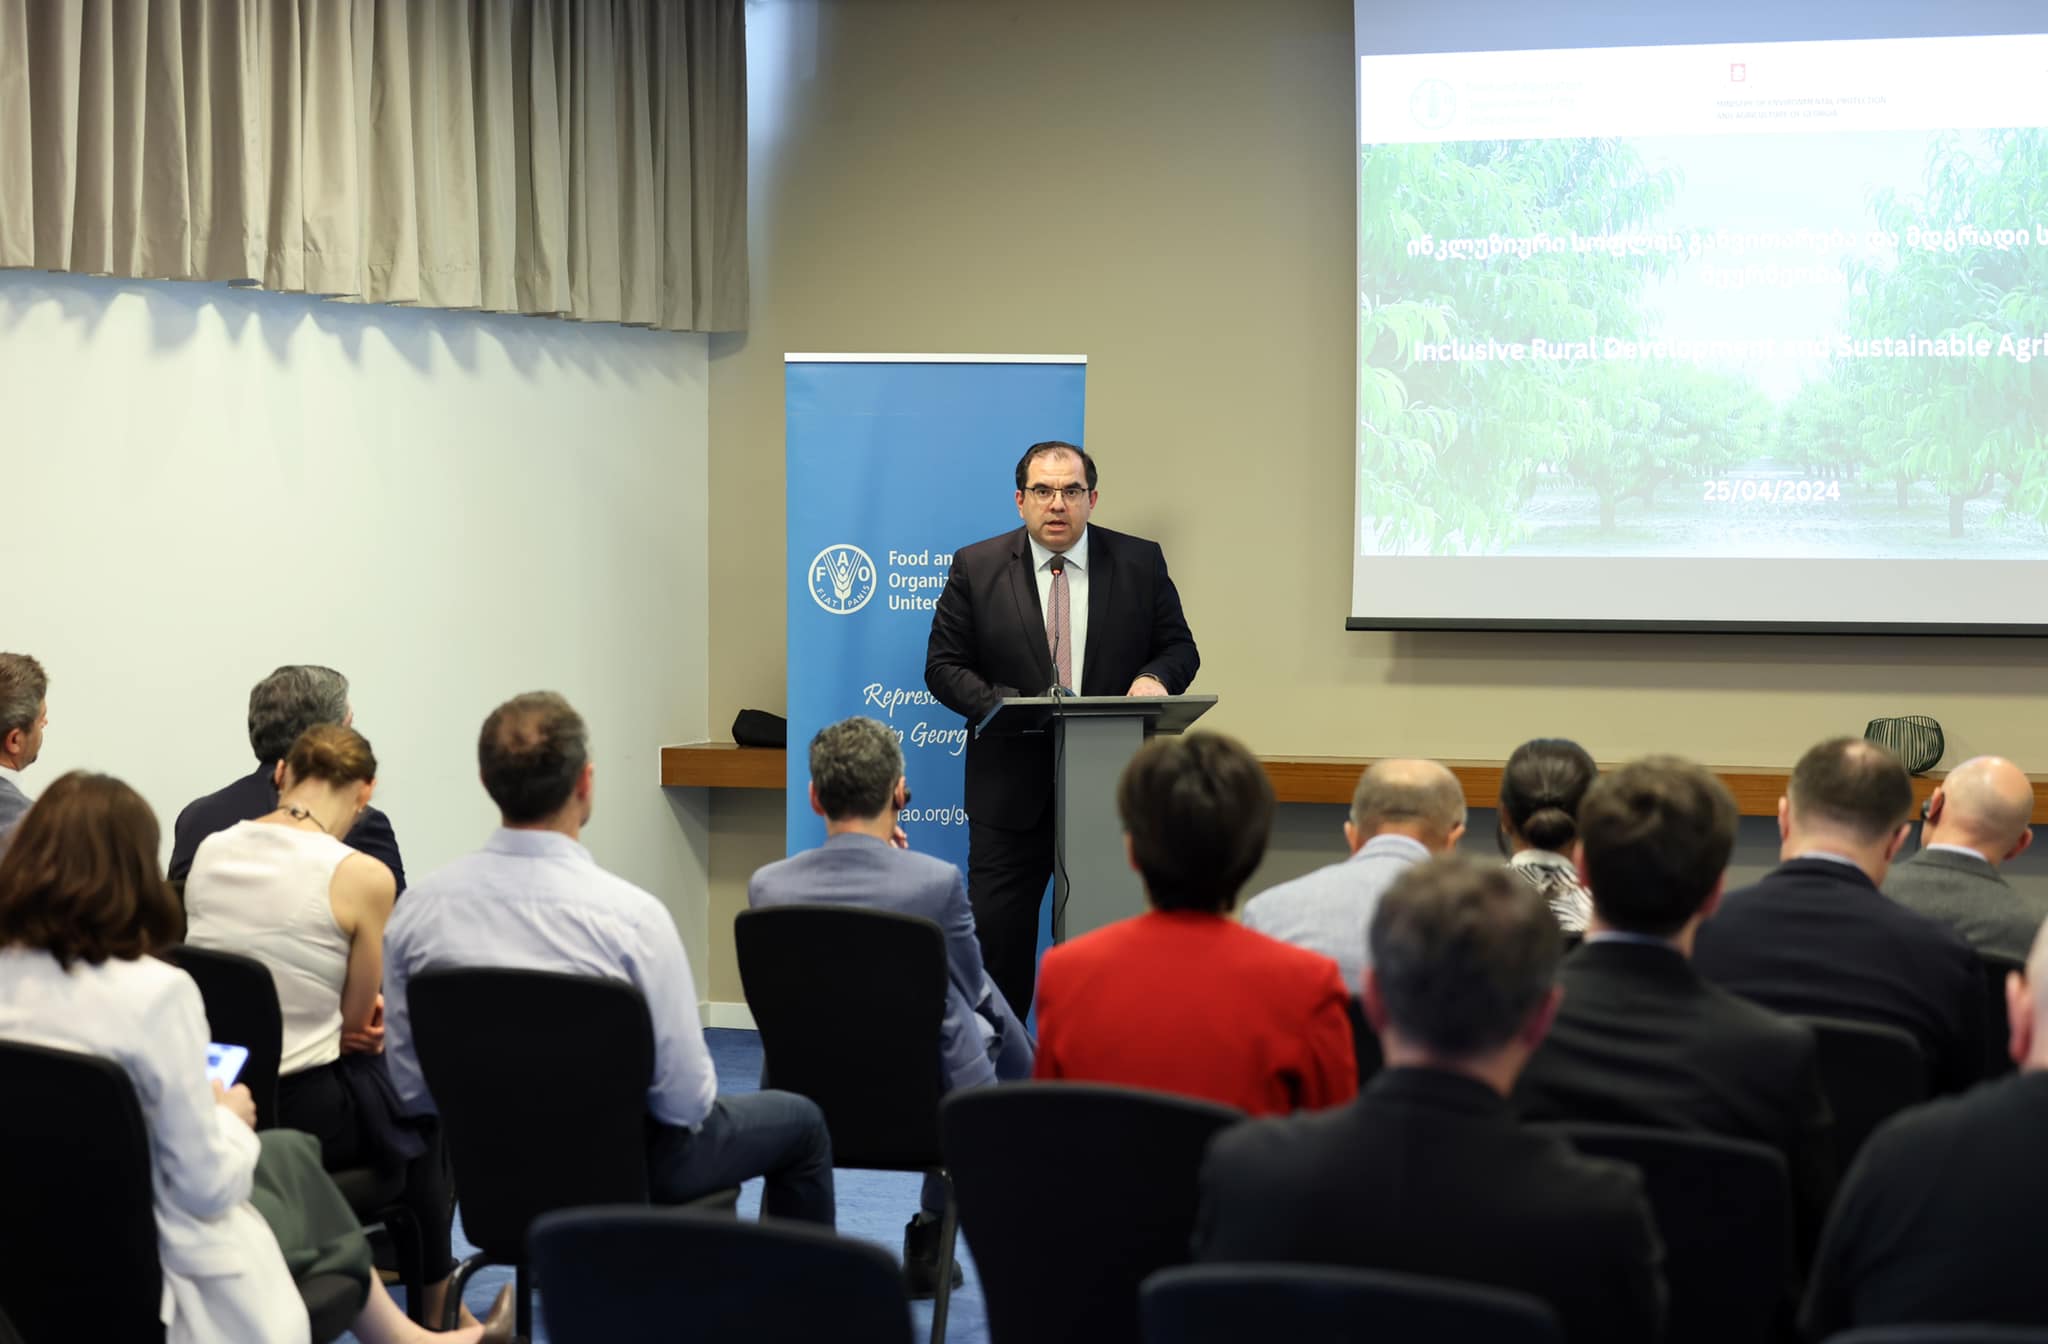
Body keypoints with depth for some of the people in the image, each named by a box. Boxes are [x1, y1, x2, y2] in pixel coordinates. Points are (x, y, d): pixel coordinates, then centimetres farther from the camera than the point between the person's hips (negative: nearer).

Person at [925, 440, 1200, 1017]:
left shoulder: (1141, 563, 4)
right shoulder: (976, 567, 2)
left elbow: (1180, 646, 9)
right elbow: (943, 666, 1)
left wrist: (1154, 677, -14)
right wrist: (1008, 707, -16)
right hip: (1012, 788, 0)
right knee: (996, 933, 2)